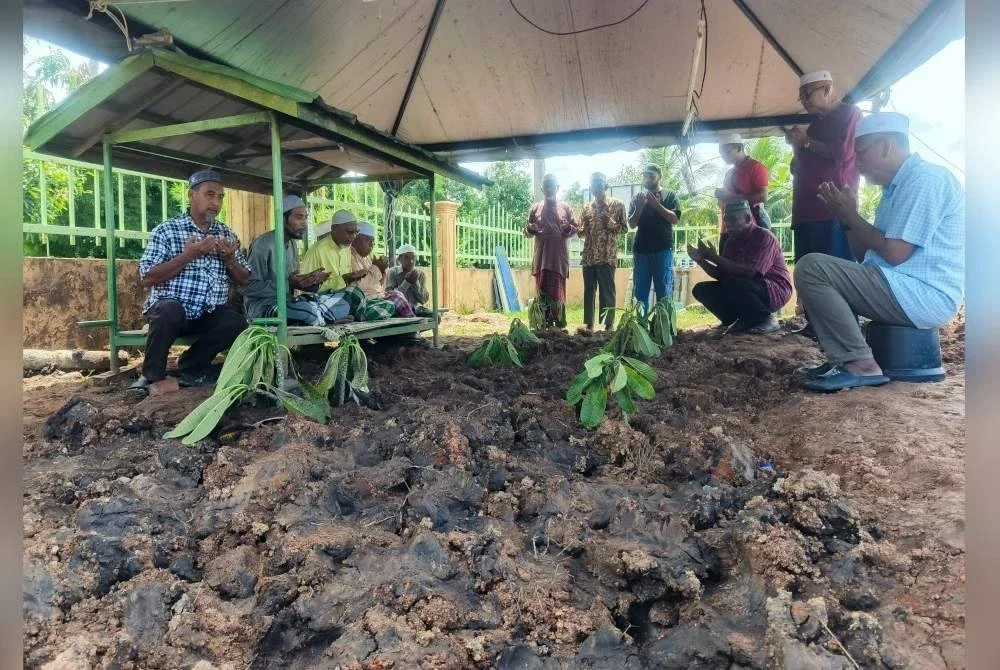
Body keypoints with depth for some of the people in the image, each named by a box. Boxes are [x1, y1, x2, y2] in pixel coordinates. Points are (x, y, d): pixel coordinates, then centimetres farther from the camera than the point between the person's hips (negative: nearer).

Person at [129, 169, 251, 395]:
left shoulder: (228, 235, 13)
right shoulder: (166, 230, 0)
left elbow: (243, 280, 14)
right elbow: (147, 278, -8)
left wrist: (230, 259, -7)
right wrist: (187, 255, -17)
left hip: (210, 314, 3)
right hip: (170, 309, -3)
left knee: (236, 323, -27)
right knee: (169, 310, -36)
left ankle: (190, 368, -1)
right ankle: (152, 375, -11)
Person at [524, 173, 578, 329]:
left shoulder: (565, 207, 9)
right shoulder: (535, 208, 12)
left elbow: (575, 228, 10)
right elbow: (527, 232, 14)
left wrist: (568, 229, -12)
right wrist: (530, 229, -8)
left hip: (559, 256, -2)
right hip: (541, 255, 2)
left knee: (557, 290, -5)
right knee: (542, 289, 0)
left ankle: (559, 322, 1)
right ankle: (546, 322, 6)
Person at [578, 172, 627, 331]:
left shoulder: (617, 204, 3)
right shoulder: (587, 207, 15)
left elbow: (624, 229, 1)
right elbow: (582, 232, 14)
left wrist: (609, 222, -15)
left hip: (607, 256, -4)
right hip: (589, 257, 4)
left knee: (607, 292, -3)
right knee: (588, 292, 6)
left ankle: (609, 326, 2)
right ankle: (589, 325, 13)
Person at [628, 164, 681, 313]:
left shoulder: (670, 195, 10)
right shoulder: (638, 198, 16)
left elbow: (675, 219, -2)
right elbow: (632, 223, 9)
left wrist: (656, 204, -11)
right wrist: (639, 207, -8)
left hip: (663, 249, -2)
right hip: (641, 250, 3)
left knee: (663, 293, -4)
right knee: (640, 292, 1)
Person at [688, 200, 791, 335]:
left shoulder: (764, 236, -16)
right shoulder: (732, 242, 5)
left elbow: (750, 272, -30)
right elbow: (722, 275, 5)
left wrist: (715, 257, -27)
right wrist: (701, 260, -10)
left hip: (775, 291, -7)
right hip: (749, 293, 7)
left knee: (733, 284, -35)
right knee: (701, 289, -4)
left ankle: (766, 319, -11)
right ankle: (745, 320, 1)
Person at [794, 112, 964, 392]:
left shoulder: (924, 179, -12)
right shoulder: (898, 185, 19)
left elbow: (894, 253, -20)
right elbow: (866, 257, 18)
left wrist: (851, 217, -7)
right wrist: (848, 217, 5)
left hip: (925, 295, -11)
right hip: (906, 289, 11)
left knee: (810, 268, -19)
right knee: (823, 268, 21)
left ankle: (860, 365, -17)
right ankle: (842, 359, 7)